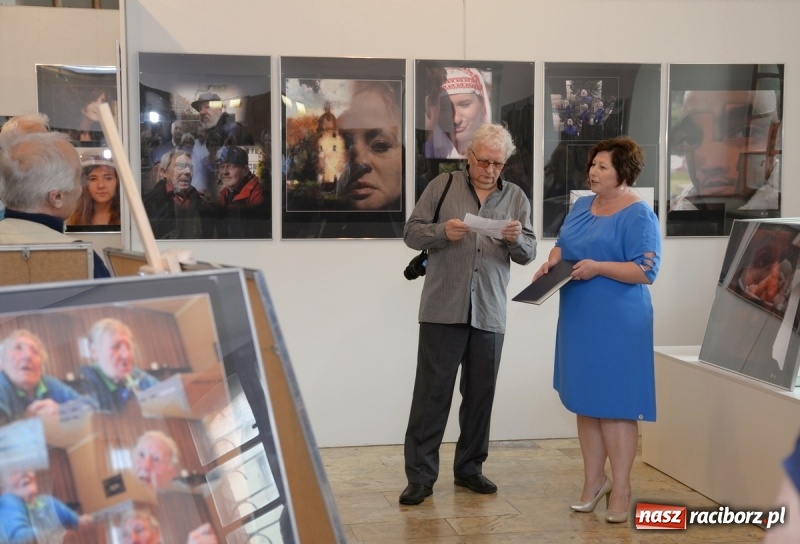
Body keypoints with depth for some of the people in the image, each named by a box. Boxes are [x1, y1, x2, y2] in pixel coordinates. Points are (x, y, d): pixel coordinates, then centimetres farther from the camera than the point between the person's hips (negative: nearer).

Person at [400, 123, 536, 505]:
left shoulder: (516, 198, 10)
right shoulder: (442, 186, 4)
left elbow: (528, 254, 6)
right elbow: (411, 233, 1)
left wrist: (517, 239, -16)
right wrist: (442, 232, -18)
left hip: (489, 313, 3)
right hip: (443, 310, -2)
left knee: (480, 394, 9)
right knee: (432, 391, -1)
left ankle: (469, 468, 23)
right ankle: (421, 475, 4)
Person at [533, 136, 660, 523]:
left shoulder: (638, 215, -11)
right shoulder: (581, 205, 12)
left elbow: (646, 270, -16)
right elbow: (563, 244, 19)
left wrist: (598, 267, -23)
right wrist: (551, 262, -2)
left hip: (617, 323, -7)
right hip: (579, 319, 7)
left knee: (614, 403, -3)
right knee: (585, 401, 12)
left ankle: (621, 489, 7)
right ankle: (594, 480, 23)